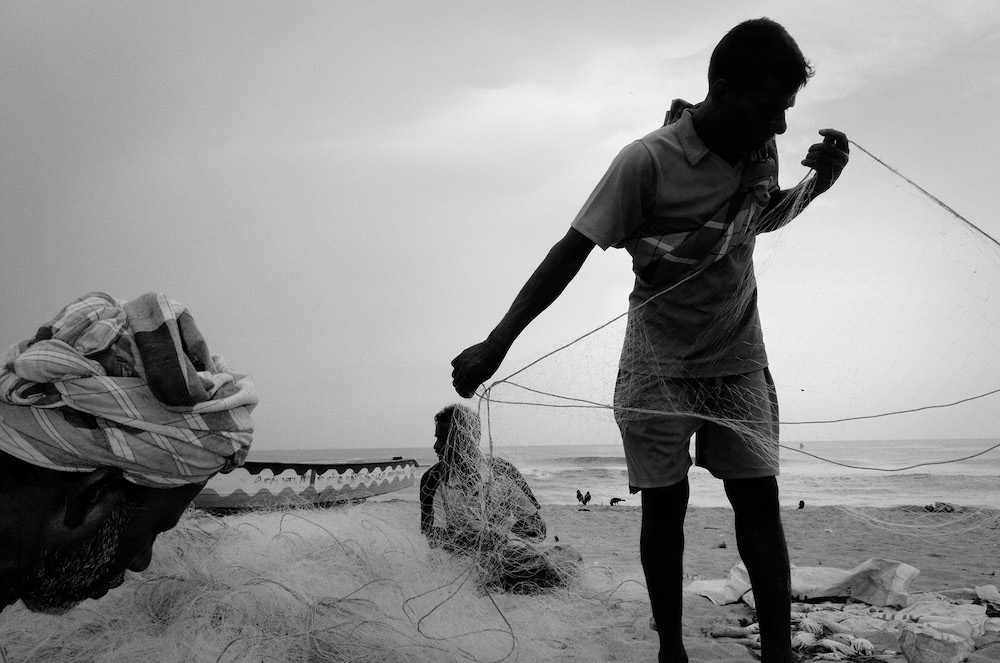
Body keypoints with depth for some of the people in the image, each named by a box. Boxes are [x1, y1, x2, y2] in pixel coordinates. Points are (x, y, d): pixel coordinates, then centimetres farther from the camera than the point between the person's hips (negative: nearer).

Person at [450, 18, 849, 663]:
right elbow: (573, 251, -19)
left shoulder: (760, 149, -1)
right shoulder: (647, 161, -19)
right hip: (660, 364, -4)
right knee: (665, 502, 0)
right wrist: (498, 340, -25)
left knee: (759, 497, -3)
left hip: (739, 359, 4)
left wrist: (816, 184, -1)